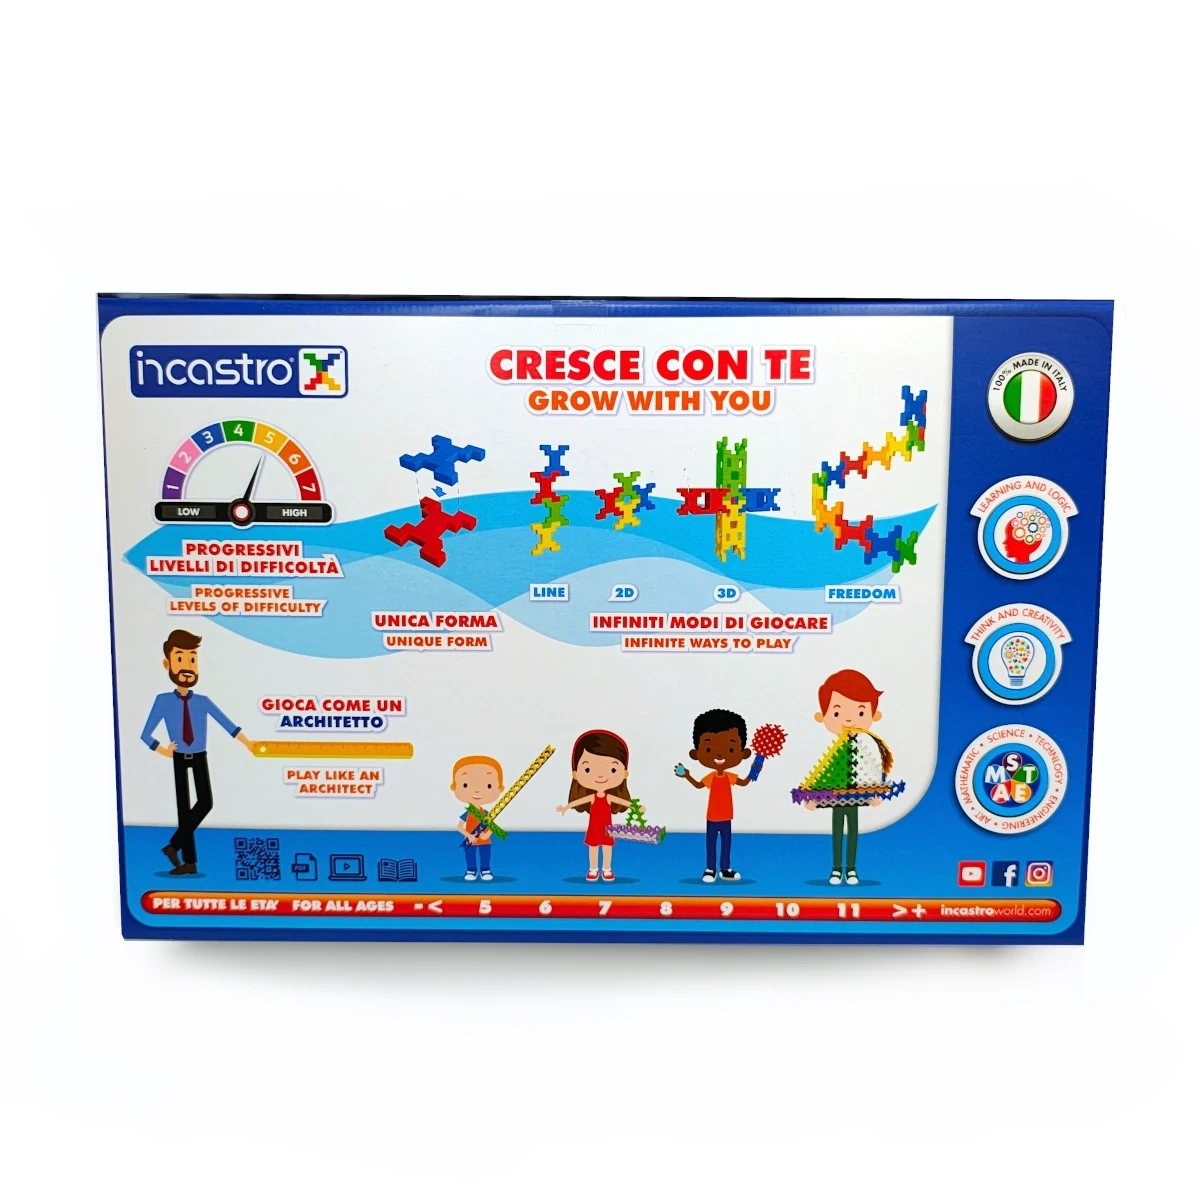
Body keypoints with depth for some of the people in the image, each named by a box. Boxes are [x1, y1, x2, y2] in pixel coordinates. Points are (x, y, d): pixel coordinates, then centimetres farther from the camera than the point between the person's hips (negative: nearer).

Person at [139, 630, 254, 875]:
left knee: (205, 802, -12)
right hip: (179, 758, -1)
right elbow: (146, 734, -1)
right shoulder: (163, 701, -7)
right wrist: (164, 752, -9)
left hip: (199, 757, 1)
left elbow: (228, 725, 1)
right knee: (184, 805, 4)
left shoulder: (203, 702, -3)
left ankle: (174, 845, 4)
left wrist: (248, 744, -3)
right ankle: (189, 861, 8)